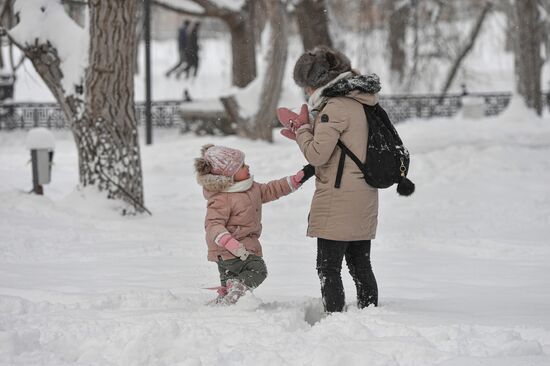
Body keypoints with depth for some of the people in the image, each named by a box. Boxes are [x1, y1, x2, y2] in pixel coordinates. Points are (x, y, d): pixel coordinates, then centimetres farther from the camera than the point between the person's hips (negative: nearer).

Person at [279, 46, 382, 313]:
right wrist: (304, 133, 16)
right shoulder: (360, 103, 12)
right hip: (364, 199, 9)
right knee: (360, 266, 15)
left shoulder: (335, 107, -16)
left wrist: (303, 129, -1)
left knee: (328, 268, -4)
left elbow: (317, 154, -17)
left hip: (339, 199, -9)